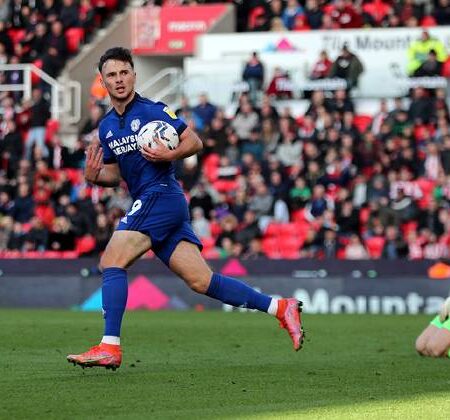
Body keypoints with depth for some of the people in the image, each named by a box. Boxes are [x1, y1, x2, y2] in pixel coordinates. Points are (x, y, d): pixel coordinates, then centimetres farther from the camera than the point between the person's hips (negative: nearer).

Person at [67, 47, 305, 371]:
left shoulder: (153, 110, -3)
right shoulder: (106, 126, 18)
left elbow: (195, 142, -2)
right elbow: (114, 174, 24)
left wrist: (170, 155, -20)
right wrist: (95, 176, 3)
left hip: (160, 196, -8)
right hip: (146, 203, 8)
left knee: (112, 260, -16)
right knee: (201, 281, 2)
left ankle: (110, 347, -17)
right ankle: (279, 307, 7)